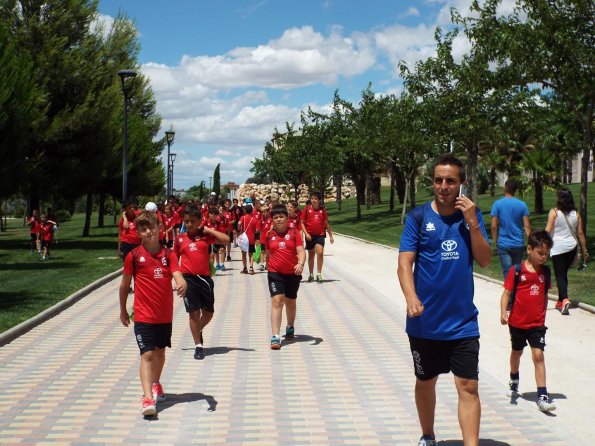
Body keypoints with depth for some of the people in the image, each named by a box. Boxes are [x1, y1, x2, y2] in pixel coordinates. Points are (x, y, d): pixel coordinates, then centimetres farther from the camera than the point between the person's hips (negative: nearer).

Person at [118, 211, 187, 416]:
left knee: (160, 351, 19)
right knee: (147, 354, -12)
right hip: (144, 315, -3)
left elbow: (177, 275, -16)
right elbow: (124, 284, 3)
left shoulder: (168, 254, -1)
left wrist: (182, 284, -39)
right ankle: (147, 398, -16)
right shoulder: (133, 256, -7)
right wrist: (123, 310, 10)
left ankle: (155, 384, 42)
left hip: (165, 314, 3)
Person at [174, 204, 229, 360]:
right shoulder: (180, 239, 4)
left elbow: (225, 239, -10)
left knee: (208, 312, 11)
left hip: (204, 277, 1)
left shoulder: (205, 235, 2)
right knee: (193, 312, -1)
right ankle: (198, 346, 10)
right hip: (188, 278, -1)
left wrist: (207, 230, -9)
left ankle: (199, 330, 42)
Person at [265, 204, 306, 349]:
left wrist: (300, 263, -28)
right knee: (277, 301, -15)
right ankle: (275, 337, -20)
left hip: (293, 273, 1)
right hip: (275, 273, -1)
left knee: (290, 302, 18)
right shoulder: (268, 234, 2)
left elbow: (301, 251, -10)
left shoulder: (294, 232, -3)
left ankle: (290, 327, 44)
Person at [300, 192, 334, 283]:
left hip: (320, 235, 0)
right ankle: (311, 275, 24)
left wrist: (331, 236, 11)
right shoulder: (307, 209, -1)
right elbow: (302, 222, 1)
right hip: (310, 235, 0)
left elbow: (326, 223, 10)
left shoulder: (322, 210, 3)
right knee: (311, 255, 11)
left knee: (320, 253, -16)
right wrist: (306, 233, -11)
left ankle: (319, 274, -8)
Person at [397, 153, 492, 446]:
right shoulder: (418, 217, -5)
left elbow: (484, 260, -2)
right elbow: (404, 263, -10)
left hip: (463, 321, 1)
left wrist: (472, 223, -14)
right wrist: (411, 298, -28)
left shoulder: (471, 215, 2)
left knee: (468, 386, -5)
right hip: (425, 321, 0)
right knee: (425, 382, 16)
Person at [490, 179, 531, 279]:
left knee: (508, 273, -2)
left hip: (503, 244, -2)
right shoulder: (522, 205, 0)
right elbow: (527, 226, -4)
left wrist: (495, 241, 5)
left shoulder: (497, 204, -6)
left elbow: (494, 226, -8)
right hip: (518, 244, 2)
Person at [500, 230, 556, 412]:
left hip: (537, 323, 1)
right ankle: (514, 381, 46)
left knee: (538, 355, -11)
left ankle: (542, 397, -11)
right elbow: (506, 293, -10)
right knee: (517, 353, 20)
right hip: (517, 322, -1)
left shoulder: (545, 272, 1)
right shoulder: (516, 270, -11)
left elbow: (544, 295, 13)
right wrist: (503, 313, -22)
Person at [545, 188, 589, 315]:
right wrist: (584, 250, 13)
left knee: (560, 275, -2)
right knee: (564, 273, 18)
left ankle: (565, 299, -24)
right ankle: (560, 302, 26)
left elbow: (548, 230, -14)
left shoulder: (554, 212, -8)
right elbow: (580, 233, 6)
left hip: (558, 247, -4)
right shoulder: (576, 214, 3)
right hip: (572, 247, 5)